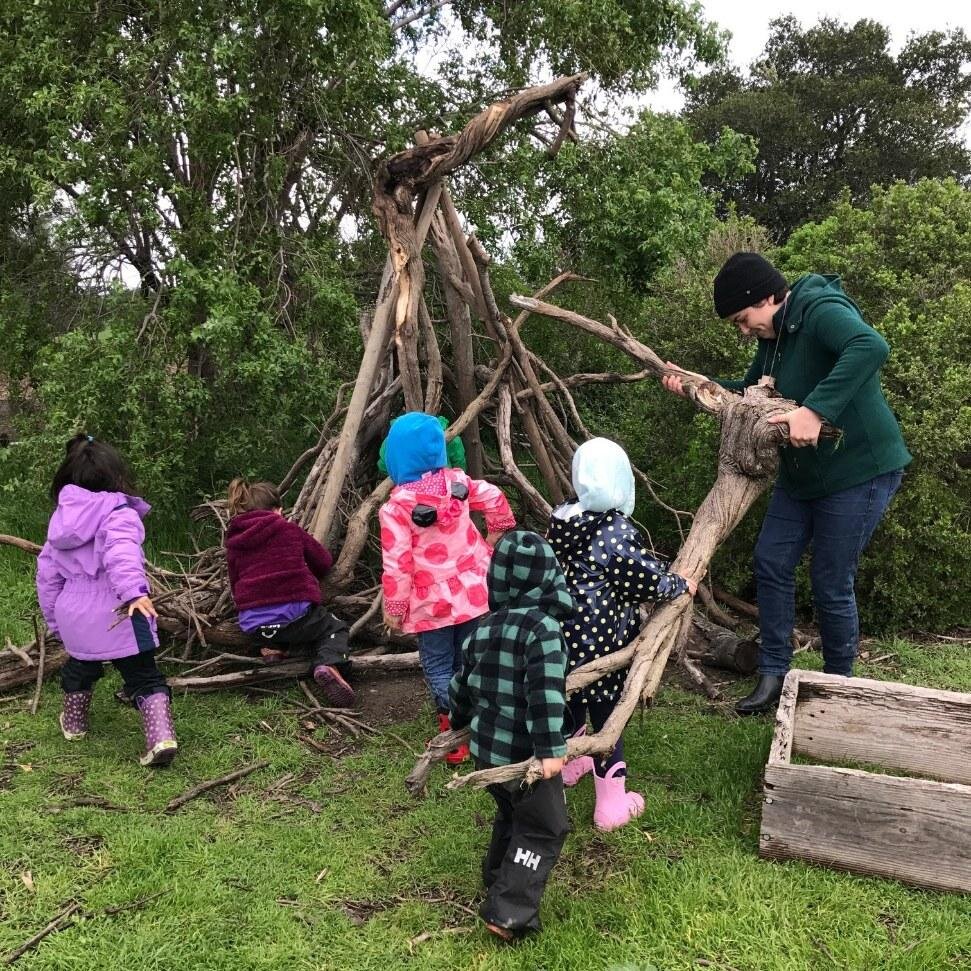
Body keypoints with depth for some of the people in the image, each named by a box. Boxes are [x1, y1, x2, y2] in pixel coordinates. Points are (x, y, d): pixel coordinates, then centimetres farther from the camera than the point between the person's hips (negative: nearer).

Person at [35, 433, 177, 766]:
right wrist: (135, 591, -44)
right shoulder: (119, 513, -9)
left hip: (74, 614, 6)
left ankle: (73, 722, 50)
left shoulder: (61, 519, 13)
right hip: (117, 614, -6)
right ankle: (161, 736, -14)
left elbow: (47, 574, 18)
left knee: (79, 668, 31)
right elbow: (122, 554, -31)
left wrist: (55, 620, 27)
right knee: (144, 677, 2)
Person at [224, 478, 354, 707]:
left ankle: (275, 648, 7)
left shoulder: (234, 543, 10)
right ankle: (329, 664, -8)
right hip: (296, 614, -4)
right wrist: (309, 580, 36)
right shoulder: (289, 529, 4)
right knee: (335, 629, 23)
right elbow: (324, 562, 14)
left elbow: (235, 586, 13)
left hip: (253, 626, 5)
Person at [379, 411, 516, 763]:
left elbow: (397, 567, -17)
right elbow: (496, 501, 4)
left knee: (438, 668, 13)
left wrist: (394, 610, -4)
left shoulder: (396, 507, -18)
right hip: (474, 592, 4)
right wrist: (492, 538, 21)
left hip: (432, 604, -4)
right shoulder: (457, 481, -7)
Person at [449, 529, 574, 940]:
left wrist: (459, 721, 32)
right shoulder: (543, 627, -18)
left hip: (487, 746, 8)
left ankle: (497, 883, 41)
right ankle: (509, 913, 1)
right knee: (545, 827, 4)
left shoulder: (484, 628, 5)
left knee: (511, 814, 27)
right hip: (524, 751, -7)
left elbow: (463, 682, 15)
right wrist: (550, 748, -27)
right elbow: (545, 691, -27)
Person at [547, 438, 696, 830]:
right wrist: (683, 584, 5)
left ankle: (566, 766, 48)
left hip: (562, 634, 6)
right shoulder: (618, 530, -20)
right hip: (600, 640, -6)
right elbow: (651, 582, -16)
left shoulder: (561, 520, -1)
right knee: (606, 715, 6)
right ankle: (612, 804, 17)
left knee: (569, 701, 26)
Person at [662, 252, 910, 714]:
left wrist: (814, 410, -46)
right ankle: (773, 674, 19)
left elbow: (872, 347, -42)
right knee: (772, 562, 7)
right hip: (802, 473, 9)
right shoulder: (773, 335, 6)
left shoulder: (822, 311, -22)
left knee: (831, 583, -2)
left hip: (858, 469, -9)